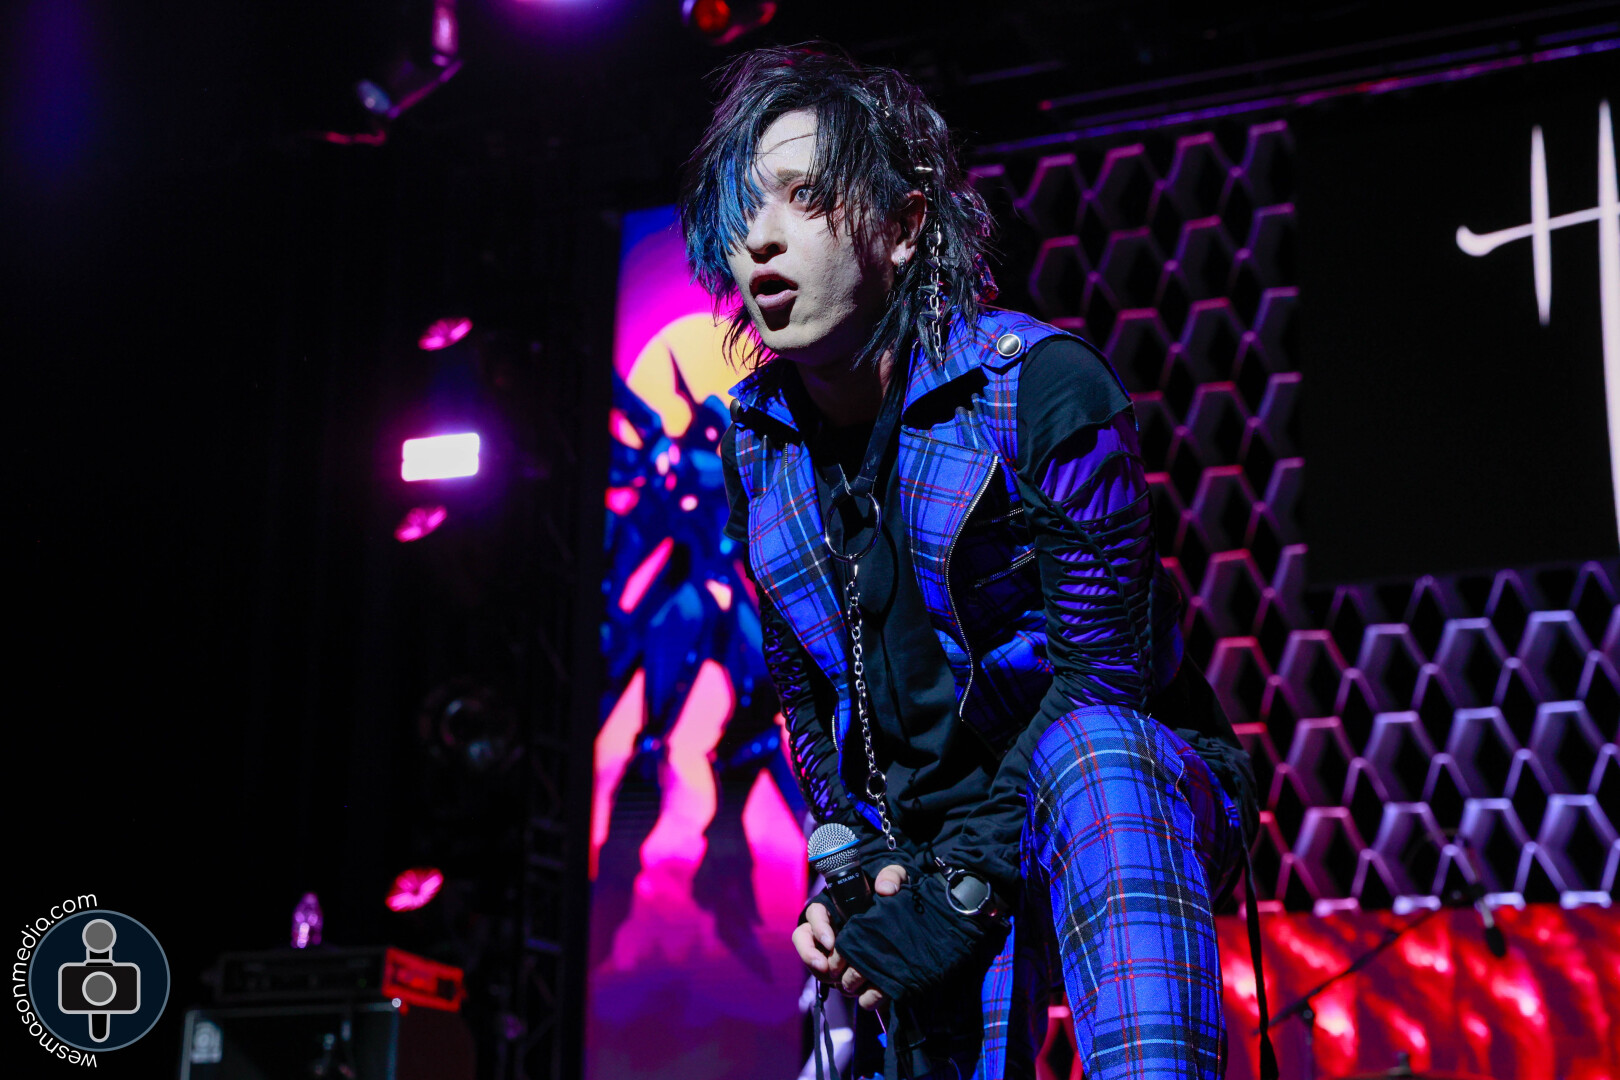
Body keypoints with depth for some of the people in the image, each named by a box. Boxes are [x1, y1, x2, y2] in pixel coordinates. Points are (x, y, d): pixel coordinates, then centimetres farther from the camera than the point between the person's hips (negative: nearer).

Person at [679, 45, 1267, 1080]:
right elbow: (802, 685, 10)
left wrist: (967, 888, -22)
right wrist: (860, 864, -6)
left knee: (1085, 750, -37)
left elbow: (1101, 672, -16)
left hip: (1122, 798, -4)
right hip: (930, 840, 4)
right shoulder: (756, 445, 1)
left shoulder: (1043, 387, -16)